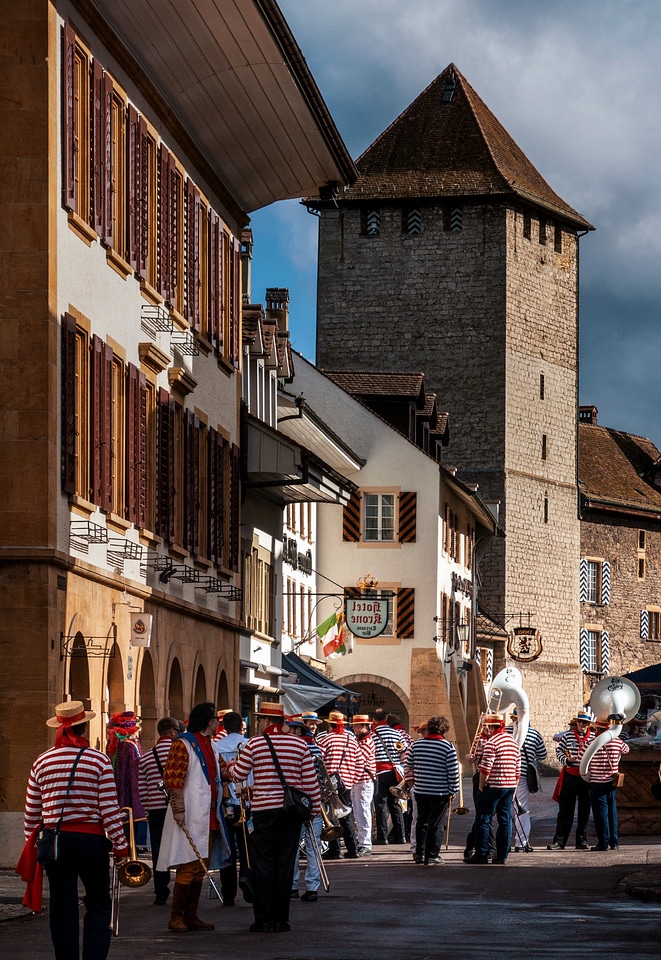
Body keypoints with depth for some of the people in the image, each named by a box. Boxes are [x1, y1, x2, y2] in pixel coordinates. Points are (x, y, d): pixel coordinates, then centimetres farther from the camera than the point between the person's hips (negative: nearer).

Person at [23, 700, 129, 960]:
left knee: (62, 907, 8)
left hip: (54, 841, 3)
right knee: (98, 905, 8)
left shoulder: (42, 762, 3)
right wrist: (120, 846, -1)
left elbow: (32, 812, 8)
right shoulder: (99, 760, -6)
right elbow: (109, 809, -8)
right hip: (90, 841, -3)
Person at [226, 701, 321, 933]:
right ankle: (281, 919, 8)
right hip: (292, 811, 3)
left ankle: (264, 920, 2)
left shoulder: (254, 744, -3)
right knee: (285, 864, 6)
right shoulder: (299, 745, 3)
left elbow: (239, 774, 4)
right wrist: (314, 808, 14)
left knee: (263, 864, 3)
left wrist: (230, 766, 26)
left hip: (264, 810, -2)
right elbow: (310, 781, 3)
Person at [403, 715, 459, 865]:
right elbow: (453, 772, -9)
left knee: (422, 821, 17)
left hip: (420, 791, 4)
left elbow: (408, 765, 9)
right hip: (440, 792, -4)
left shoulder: (416, 745, 2)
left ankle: (419, 853, 22)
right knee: (435, 825, 2)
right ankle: (432, 856, 4)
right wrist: (453, 790, 0)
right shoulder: (448, 747, -11)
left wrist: (410, 780, 25)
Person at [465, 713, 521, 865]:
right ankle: (502, 855, 9)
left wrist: (481, 787, -8)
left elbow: (486, 768, -16)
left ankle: (481, 854, -1)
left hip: (493, 786, -7)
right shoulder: (513, 742, 12)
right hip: (510, 786, 7)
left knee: (483, 820, -1)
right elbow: (518, 768, 14)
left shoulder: (492, 742, -12)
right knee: (505, 820, 8)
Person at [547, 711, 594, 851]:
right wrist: (566, 760, -12)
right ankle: (559, 840, 3)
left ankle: (581, 840, 16)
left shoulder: (593, 737, 3)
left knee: (584, 810, 7)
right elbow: (558, 751, 7)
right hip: (569, 775, -1)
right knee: (565, 809, 1)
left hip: (586, 777, 1)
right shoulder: (568, 735, 3)